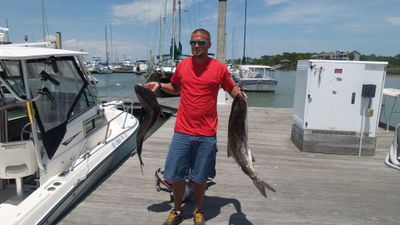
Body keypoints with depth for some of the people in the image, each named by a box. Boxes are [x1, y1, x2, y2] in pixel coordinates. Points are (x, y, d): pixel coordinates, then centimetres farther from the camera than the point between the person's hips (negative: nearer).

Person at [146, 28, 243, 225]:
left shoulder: (219, 68, -3)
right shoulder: (182, 65, 4)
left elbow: (231, 88, 8)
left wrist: (240, 94, -13)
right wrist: (159, 85, 3)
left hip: (206, 134, -2)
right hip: (182, 131, 2)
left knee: (200, 177, 11)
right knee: (176, 175, 9)